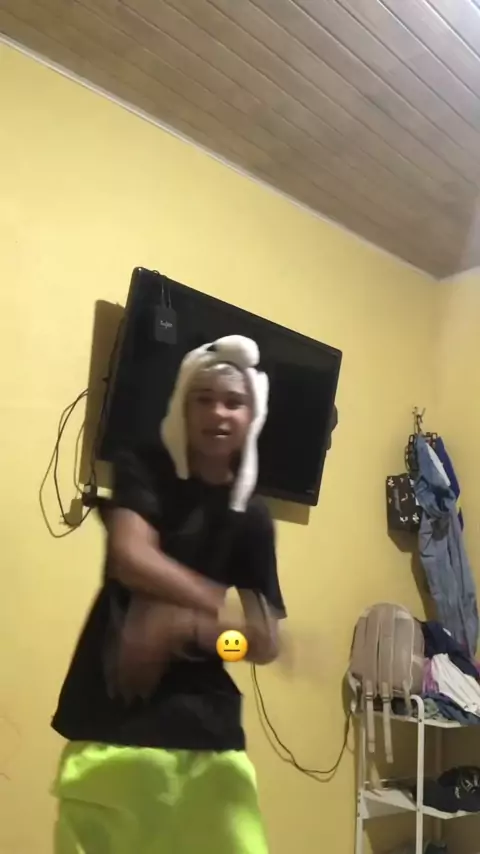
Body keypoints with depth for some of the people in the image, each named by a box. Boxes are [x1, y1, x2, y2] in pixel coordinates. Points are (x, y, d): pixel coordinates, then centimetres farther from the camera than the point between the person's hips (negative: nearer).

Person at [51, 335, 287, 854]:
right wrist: (226, 609, -14)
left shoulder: (252, 517, 3)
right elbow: (131, 558, -20)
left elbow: (266, 644, 0)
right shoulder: (143, 470, -2)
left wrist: (191, 621, -17)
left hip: (206, 725, 3)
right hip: (115, 713, -2)